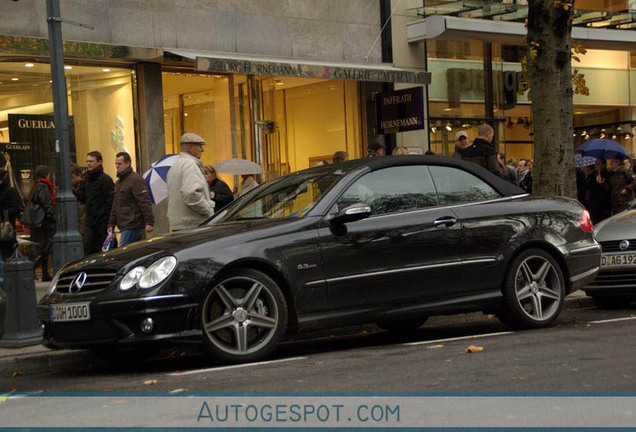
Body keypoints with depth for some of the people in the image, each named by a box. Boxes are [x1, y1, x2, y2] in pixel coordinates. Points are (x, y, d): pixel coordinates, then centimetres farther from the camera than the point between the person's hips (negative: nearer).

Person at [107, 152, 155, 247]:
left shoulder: (135, 179, -9)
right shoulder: (118, 182, 21)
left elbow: (145, 203, -17)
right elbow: (114, 207, 26)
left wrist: (149, 222, -23)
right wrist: (111, 224, 20)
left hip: (132, 226, -9)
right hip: (125, 226, 9)